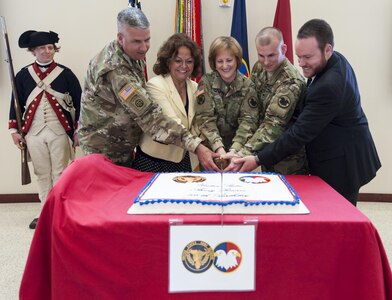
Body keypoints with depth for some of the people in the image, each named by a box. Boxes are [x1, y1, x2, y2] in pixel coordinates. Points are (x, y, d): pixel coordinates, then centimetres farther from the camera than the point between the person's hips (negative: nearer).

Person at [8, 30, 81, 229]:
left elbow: (79, 102, -1)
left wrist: (78, 130, -4)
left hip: (59, 132, -2)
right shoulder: (23, 75, 4)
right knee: (42, 174, 11)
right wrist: (14, 130, 6)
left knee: (60, 173, 5)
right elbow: (16, 104, 9)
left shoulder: (65, 74, -2)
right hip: (34, 132, 2)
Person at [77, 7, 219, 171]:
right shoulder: (115, 69, -30)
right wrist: (196, 146, -38)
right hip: (105, 151, -8)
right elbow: (149, 115, -35)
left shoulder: (133, 54, -1)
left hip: (123, 146, 8)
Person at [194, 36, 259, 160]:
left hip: (238, 147, 0)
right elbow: (205, 118, -13)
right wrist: (218, 147, -27)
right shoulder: (206, 83, -5)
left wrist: (234, 150, -28)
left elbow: (248, 120, -13)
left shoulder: (247, 86, -4)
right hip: (211, 148, 0)